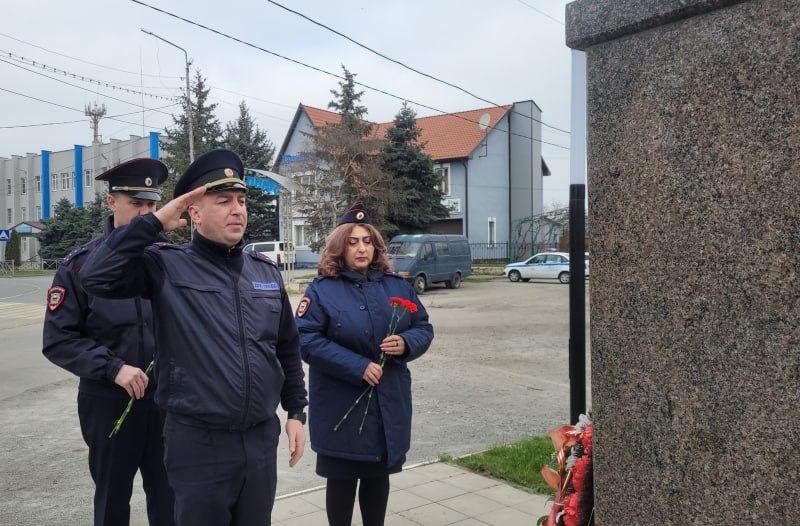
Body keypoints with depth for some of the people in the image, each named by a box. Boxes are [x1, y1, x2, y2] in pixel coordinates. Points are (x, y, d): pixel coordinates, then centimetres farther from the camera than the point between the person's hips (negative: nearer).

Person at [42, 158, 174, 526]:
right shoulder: (81, 264, -6)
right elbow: (58, 340, -7)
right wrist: (112, 368, -18)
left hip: (166, 398, 2)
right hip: (109, 402, -1)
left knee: (169, 496, 11)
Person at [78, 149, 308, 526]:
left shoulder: (266, 271, 7)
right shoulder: (167, 266, -7)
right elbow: (95, 277, -23)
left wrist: (296, 411, 10)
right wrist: (154, 223, -18)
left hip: (262, 438, 5)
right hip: (198, 442, -4)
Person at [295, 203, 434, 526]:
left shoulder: (396, 286, 5)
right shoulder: (322, 289, -8)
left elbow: (424, 329, 10)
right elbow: (305, 339, -17)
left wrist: (406, 344, -14)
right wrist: (357, 367, -23)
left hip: (389, 402, 4)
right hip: (342, 405, -4)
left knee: (379, 474, 18)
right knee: (342, 478, 8)